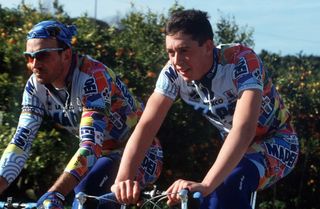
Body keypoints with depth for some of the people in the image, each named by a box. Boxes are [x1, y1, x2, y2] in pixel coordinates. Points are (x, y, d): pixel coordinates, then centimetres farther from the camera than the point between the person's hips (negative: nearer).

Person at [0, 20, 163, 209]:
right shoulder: (36, 86, -9)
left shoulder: (91, 78, -29)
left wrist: (55, 194, -51)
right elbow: (21, 141, -14)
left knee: (87, 193, -30)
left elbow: (91, 145, -39)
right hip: (104, 156, 7)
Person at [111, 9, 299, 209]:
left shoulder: (242, 61, -32)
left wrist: (206, 185, -56)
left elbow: (244, 129, -44)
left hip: (277, 142, -5)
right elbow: (146, 125, -21)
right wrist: (123, 178, -37)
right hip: (236, 147, 6)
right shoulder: (174, 72, -17)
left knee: (228, 186, -34)